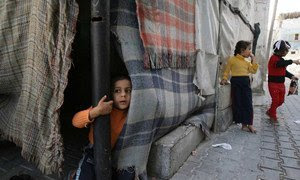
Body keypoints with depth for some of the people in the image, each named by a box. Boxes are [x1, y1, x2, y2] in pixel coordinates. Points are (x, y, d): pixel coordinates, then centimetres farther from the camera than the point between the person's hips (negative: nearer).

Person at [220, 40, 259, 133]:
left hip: (246, 82, 5)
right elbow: (227, 71, 2)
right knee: (238, 104, 1)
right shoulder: (232, 59, -1)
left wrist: (253, 59, 5)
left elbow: (253, 70, 4)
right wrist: (224, 79, -11)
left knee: (248, 104, 3)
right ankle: (244, 124, 13)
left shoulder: (247, 62, 15)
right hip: (236, 82, -5)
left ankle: (250, 124, 11)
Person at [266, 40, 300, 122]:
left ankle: (270, 111, 32)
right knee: (275, 100, -3)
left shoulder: (281, 59, 14)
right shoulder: (274, 58, -14)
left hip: (281, 84, 9)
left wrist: (291, 76, 4)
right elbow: (279, 64, -35)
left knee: (281, 101, 14)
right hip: (273, 84, -9)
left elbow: (284, 70, 19)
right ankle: (273, 116, 14)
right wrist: (292, 61, -31)